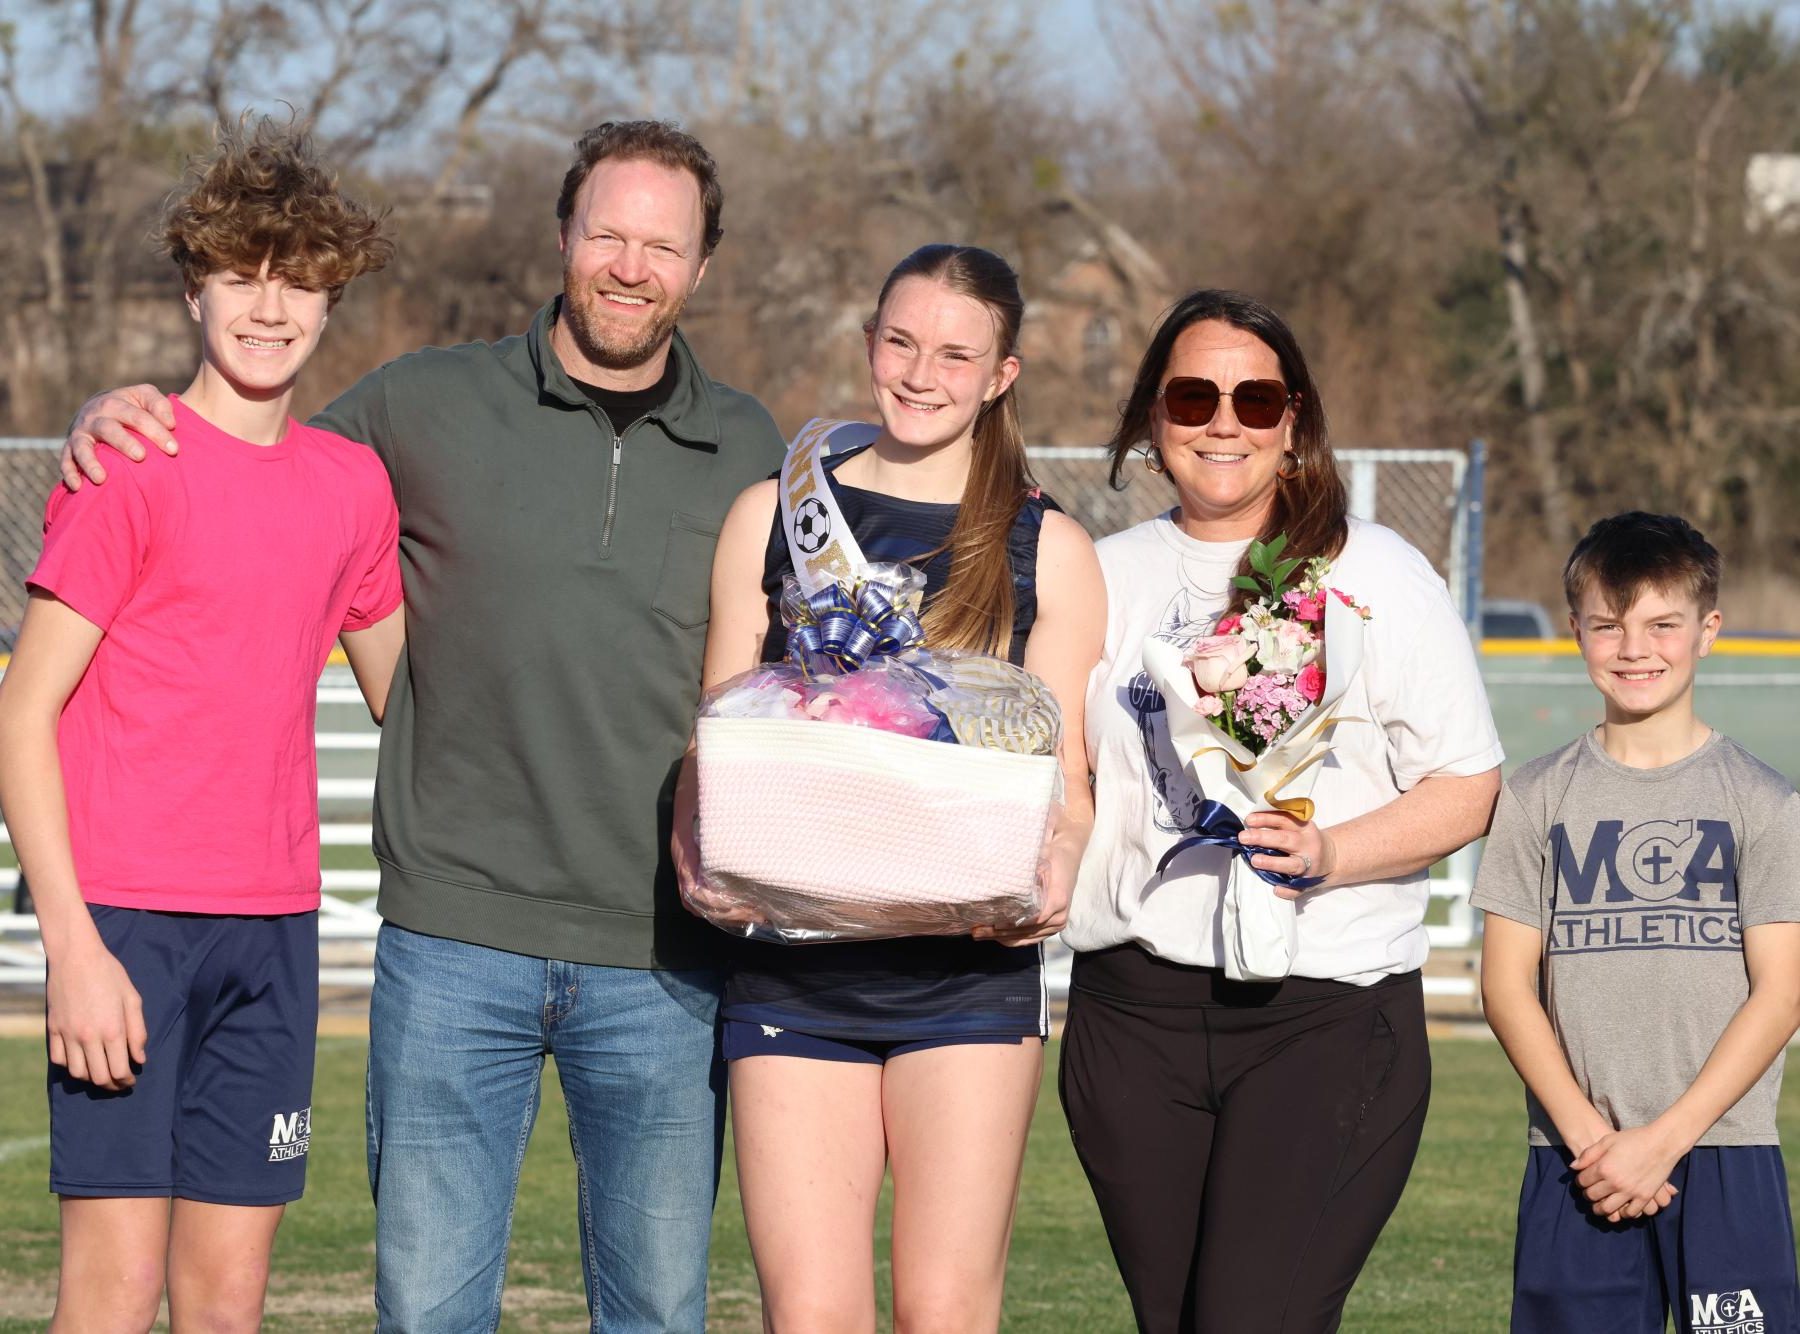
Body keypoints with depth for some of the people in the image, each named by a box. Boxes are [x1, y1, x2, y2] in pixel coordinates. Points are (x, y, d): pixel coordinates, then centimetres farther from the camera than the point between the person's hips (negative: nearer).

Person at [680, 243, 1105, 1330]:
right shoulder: (775, 516, 12)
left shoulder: (1049, 549, 9)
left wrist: (1057, 866, -14)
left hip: (970, 967, -1)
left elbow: (1066, 772, 8)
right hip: (790, 967, 1)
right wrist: (697, 848, -7)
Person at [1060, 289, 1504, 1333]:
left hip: (1328, 1011, -4)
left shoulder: (1377, 573, 1)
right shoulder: (1105, 577, 14)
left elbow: (1468, 788, -2)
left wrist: (1330, 854, -18)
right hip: (1134, 1014, 5)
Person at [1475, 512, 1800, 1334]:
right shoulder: (1540, 798, 8)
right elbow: (1507, 984, 4)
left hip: (1723, 1156, -1)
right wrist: (1585, 1133, -8)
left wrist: (1664, 1140, -10)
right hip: (1576, 1166, 2)